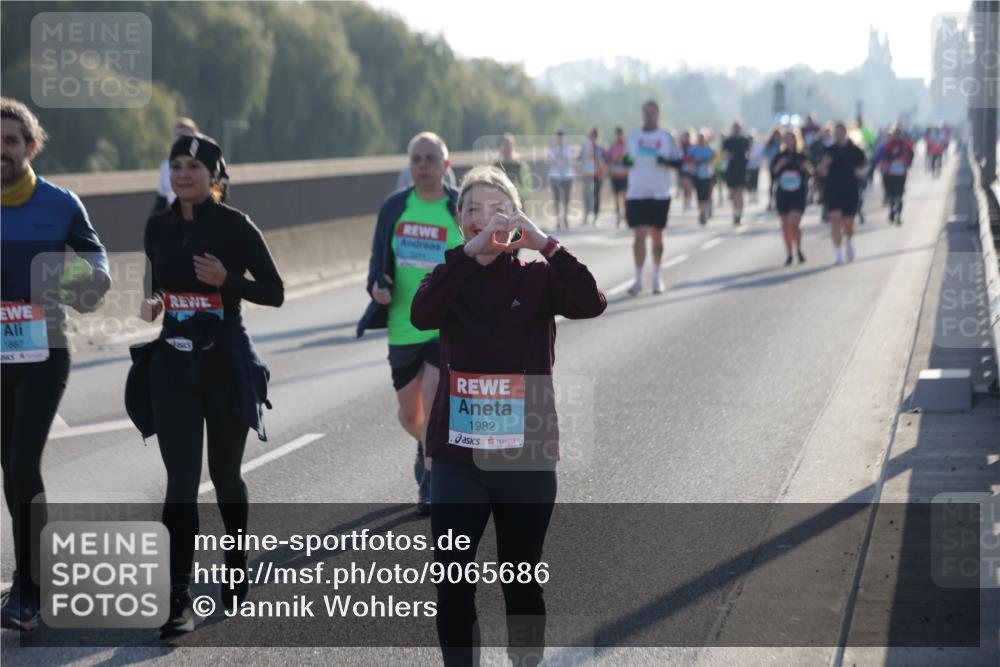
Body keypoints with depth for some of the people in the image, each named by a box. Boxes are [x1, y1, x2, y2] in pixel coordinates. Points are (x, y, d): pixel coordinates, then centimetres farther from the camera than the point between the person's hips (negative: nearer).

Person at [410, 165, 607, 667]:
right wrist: (470, 250, -29)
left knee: (520, 582, 10)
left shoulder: (538, 278, 0)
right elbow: (421, 315, -19)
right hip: (458, 457, 1)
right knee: (452, 583, -3)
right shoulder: (451, 278, 4)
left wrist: (545, 243, -29)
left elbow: (590, 303, -19)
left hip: (526, 457, -1)